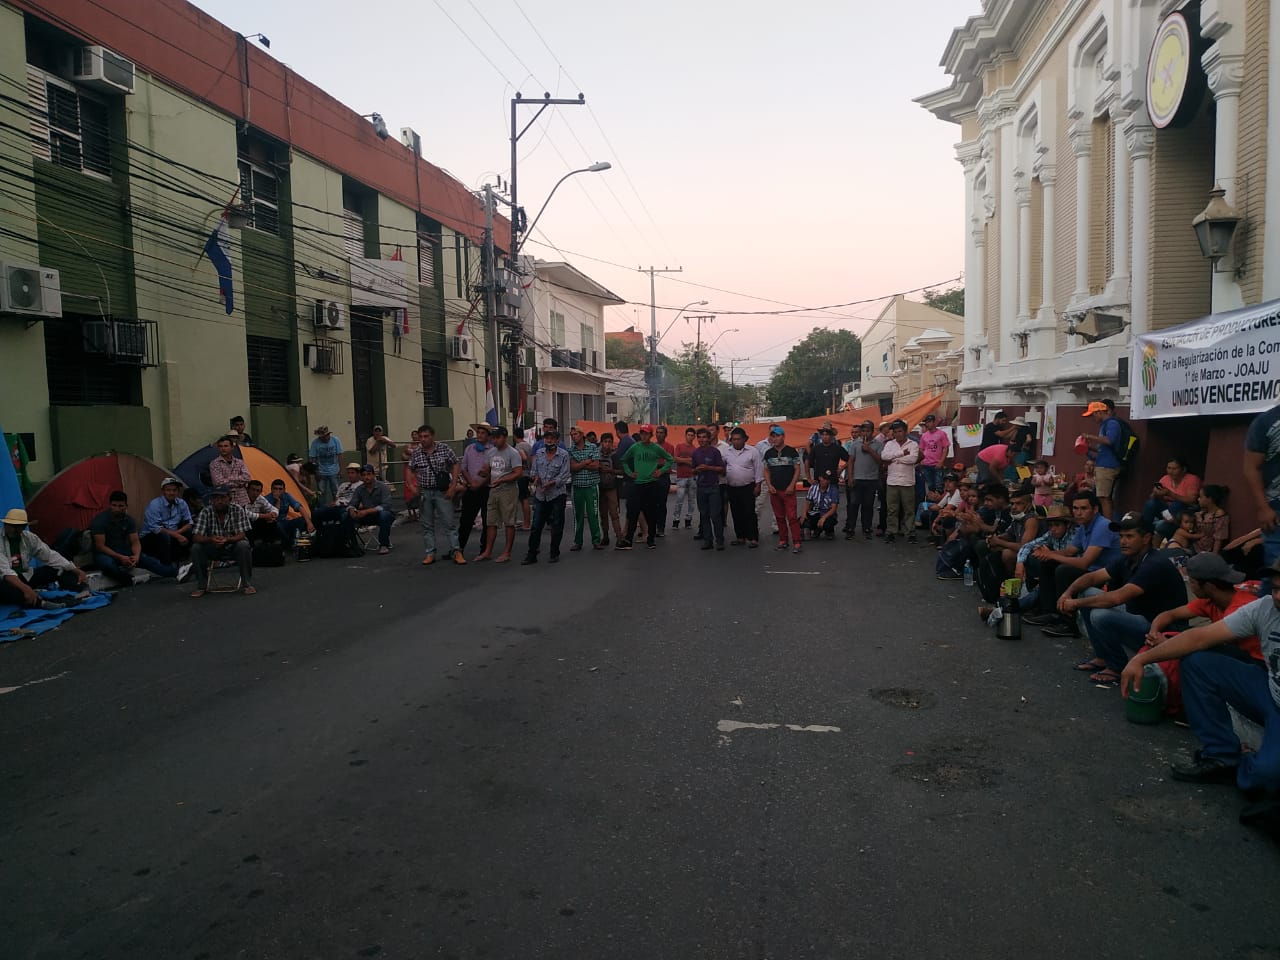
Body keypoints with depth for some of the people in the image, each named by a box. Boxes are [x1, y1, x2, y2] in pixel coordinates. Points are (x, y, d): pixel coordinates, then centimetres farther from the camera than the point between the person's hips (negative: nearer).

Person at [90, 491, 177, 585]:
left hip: (124, 551, 2)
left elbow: (135, 542, -3)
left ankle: (176, 573, -41)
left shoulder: (129, 520, 0)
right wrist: (120, 558, -28)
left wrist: (136, 555, -26)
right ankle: (131, 581, -49)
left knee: (147, 559, -24)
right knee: (106, 562, -40)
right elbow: (100, 545, -17)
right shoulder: (100, 520, -13)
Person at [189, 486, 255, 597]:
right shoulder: (206, 512, -11)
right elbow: (196, 536, -18)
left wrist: (227, 539, -42)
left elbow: (241, 534, -20)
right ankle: (201, 586, -9)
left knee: (244, 546, -34)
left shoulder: (238, 510, -14)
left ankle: (247, 584, -19)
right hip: (213, 549, 2)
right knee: (196, 548, -25)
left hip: (233, 547, -2)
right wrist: (210, 539, -40)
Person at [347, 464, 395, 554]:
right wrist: (351, 510, -28)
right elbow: (351, 504, -1)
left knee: (384, 514, -39)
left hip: (385, 515, -4)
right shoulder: (359, 489, 3)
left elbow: (386, 505, -27)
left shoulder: (383, 487, -15)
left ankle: (384, 545, -23)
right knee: (349, 516, -19)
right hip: (369, 517, 4)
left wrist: (367, 511, -36)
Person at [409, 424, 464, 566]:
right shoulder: (416, 454, 3)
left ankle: (457, 552, -1)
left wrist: (453, 486, -7)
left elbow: (455, 465, 0)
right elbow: (410, 470, 13)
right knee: (427, 525, 8)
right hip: (424, 493, 3)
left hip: (442, 492, -3)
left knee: (450, 523, -3)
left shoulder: (444, 449, -4)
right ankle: (430, 554, 15)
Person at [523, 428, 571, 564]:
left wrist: (551, 483, -23)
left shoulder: (564, 455, -4)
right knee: (536, 526, 5)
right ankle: (532, 555, 11)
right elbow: (533, 471, 13)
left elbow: (564, 475, -10)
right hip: (540, 495, 3)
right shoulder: (539, 454, 8)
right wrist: (535, 478, -9)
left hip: (557, 494, -3)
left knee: (557, 526, 5)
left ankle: (555, 554, 17)